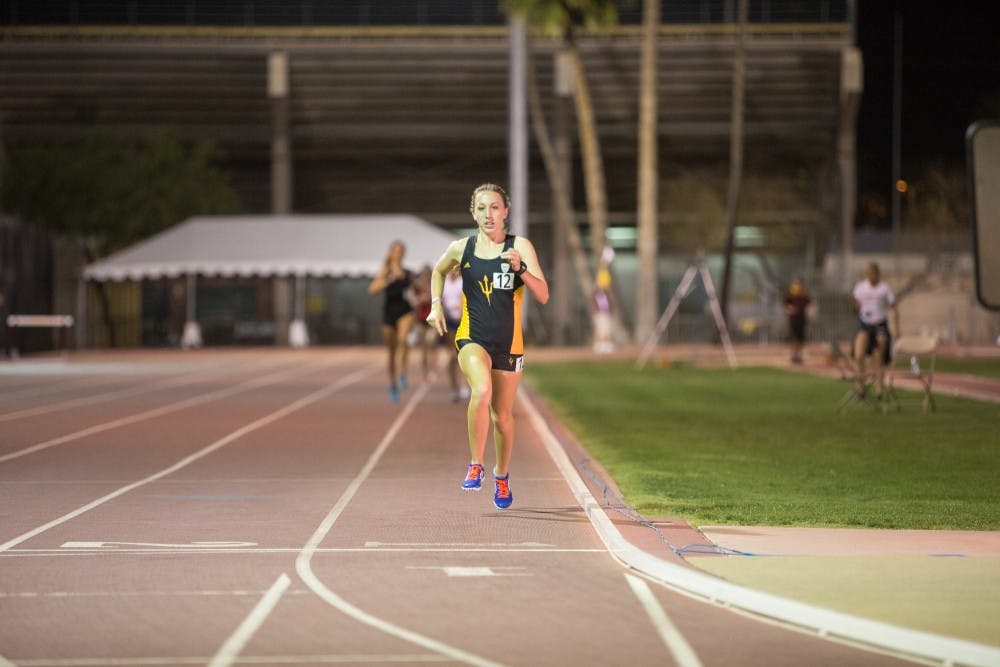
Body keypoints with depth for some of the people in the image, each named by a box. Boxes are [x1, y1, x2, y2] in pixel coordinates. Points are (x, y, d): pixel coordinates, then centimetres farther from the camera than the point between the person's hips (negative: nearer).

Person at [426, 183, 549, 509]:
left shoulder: (520, 247, -5)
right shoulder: (461, 249, 0)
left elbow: (543, 295, -11)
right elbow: (438, 271, 23)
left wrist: (520, 268, -25)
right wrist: (436, 304, 10)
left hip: (508, 342, 1)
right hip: (472, 338, -1)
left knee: (502, 415, 12)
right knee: (481, 391, -30)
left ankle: (502, 475, 39)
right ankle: (475, 466, -15)